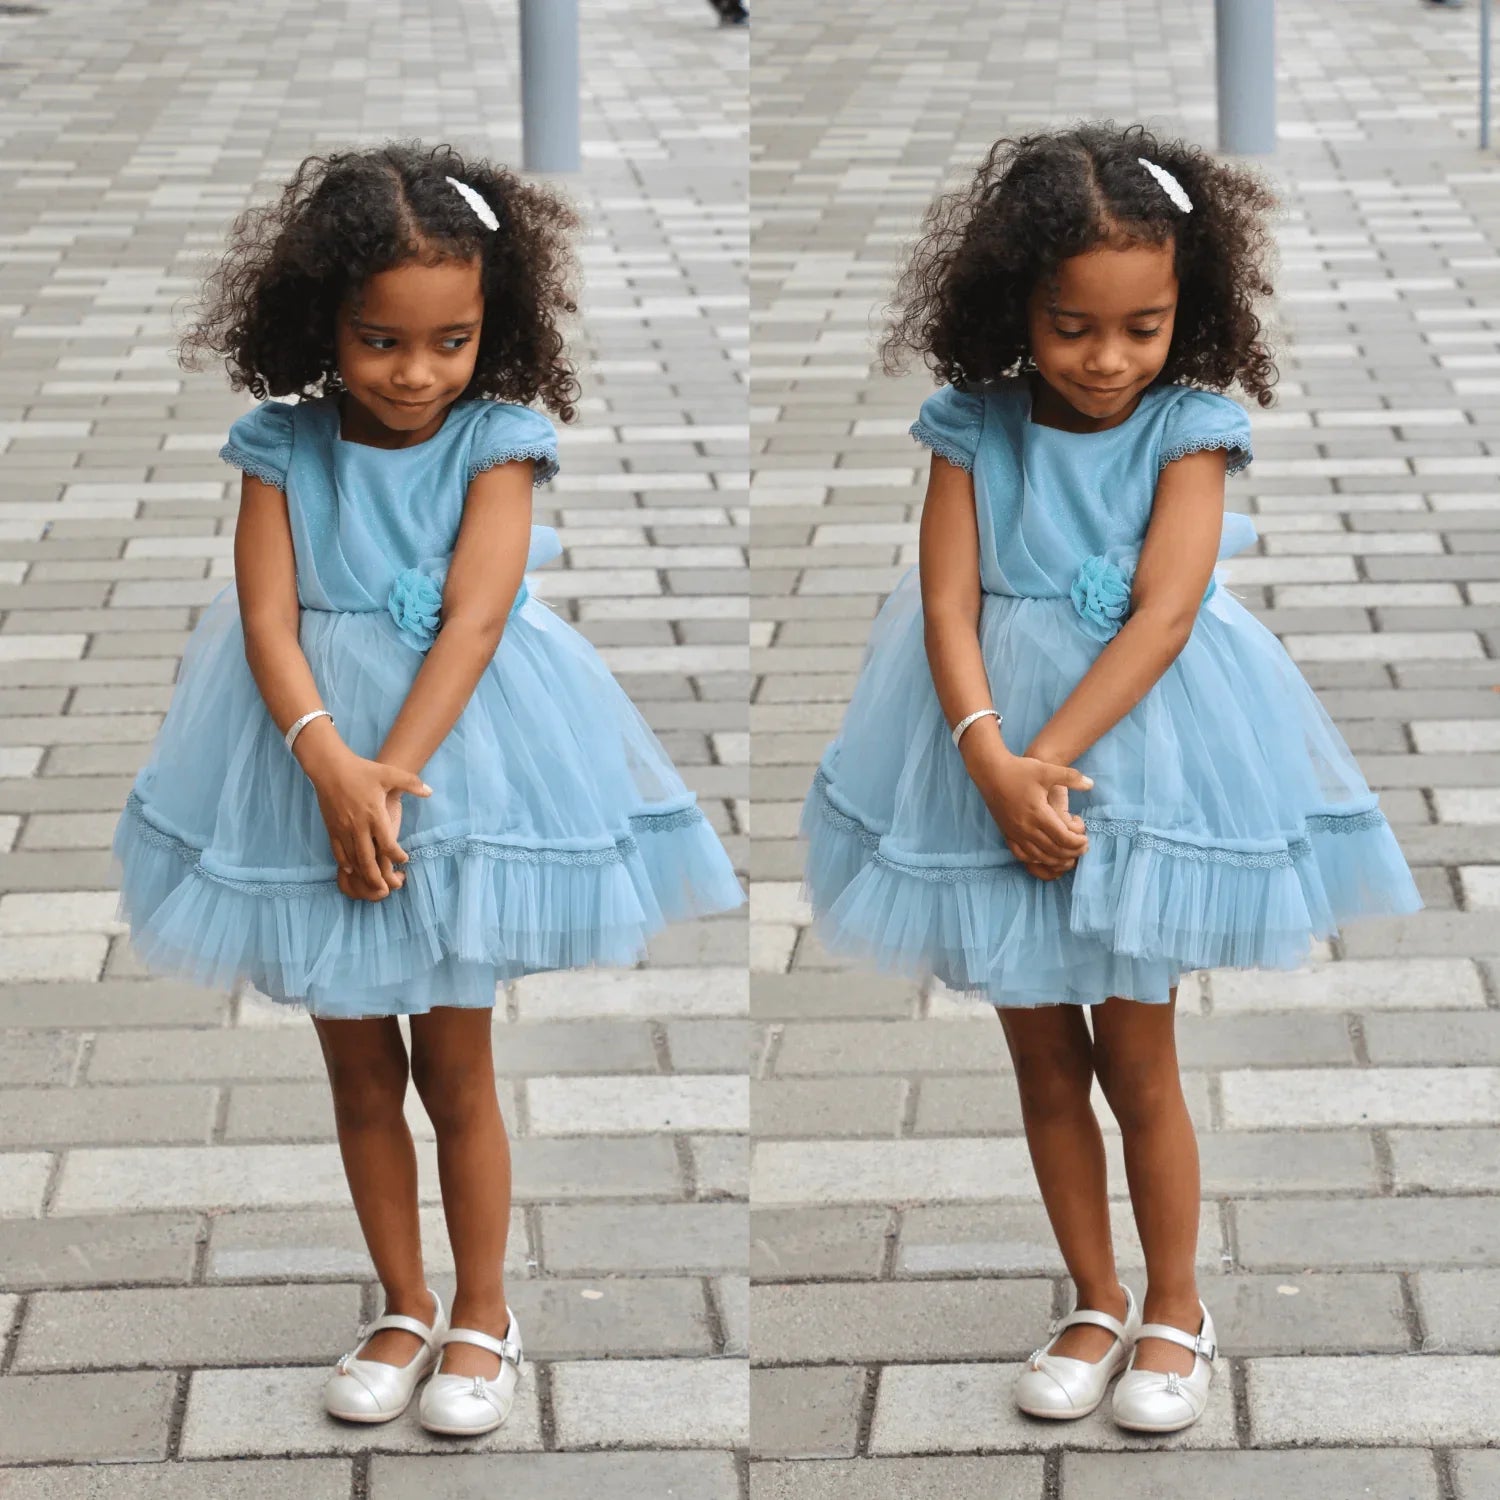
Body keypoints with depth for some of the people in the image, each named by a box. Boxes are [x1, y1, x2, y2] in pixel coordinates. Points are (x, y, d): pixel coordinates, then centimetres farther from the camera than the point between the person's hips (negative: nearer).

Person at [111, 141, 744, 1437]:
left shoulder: (495, 443, -8)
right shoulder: (285, 450, -5)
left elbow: (474, 618, -17)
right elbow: (268, 622, -12)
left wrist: (394, 773, -26)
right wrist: (330, 764, -27)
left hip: (459, 757, -2)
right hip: (313, 758, 2)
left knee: (456, 1066, 7)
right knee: (360, 1068, 12)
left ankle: (482, 1315, 22)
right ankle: (404, 1308, 27)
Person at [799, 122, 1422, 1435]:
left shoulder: (1190, 431, -9)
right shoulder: (976, 431, -4)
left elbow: (1163, 615, -17)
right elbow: (948, 606, -10)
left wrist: (1052, 761, -24)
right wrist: (992, 760, -24)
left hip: (1140, 753, -2)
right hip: (994, 752, 2)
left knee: (1137, 1061, 5)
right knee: (1044, 1060, 12)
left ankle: (1176, 1310, 22)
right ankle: (1096, 1303, 26)